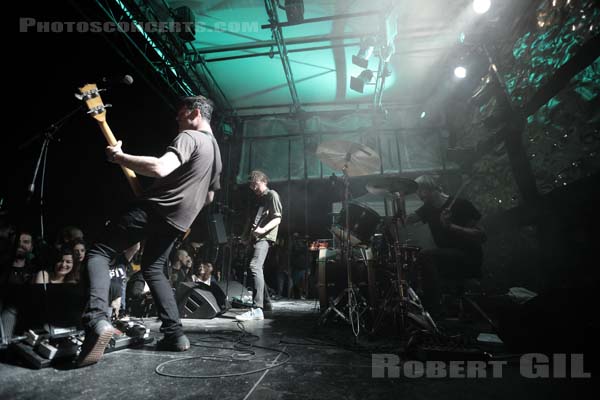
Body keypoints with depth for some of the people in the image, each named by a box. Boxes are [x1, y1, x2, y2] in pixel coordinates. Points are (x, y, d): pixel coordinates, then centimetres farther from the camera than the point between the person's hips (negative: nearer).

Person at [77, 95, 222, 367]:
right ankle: (175, 334, 16)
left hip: (155, 209, -8)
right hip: (178, 221, 8)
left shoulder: (189, 137, -9)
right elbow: (208, 197, 27)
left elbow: (160, 168, -27)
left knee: (99, 252, 3)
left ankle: (98, 319, -19)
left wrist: (119, 157, -15)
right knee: (153, 269, 22)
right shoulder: (215, 150, 19)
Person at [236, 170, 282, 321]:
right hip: (256, 237, 10)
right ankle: (266, 303, 26)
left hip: (265, 237, -10)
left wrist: (263, 229, -25)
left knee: (255, 266, -25)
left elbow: (277, 219, -10)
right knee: (257, 269, 13)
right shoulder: (259, 199, 24)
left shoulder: (272, 195, 0)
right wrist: (246, 234, 13)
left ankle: (257, 309, -30)